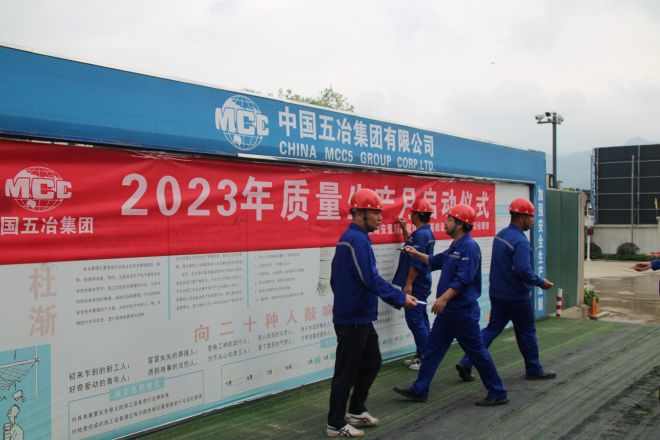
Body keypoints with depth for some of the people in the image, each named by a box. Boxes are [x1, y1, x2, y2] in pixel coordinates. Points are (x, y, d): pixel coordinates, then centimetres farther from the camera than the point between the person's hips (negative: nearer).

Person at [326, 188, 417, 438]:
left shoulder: (350, 238, 13)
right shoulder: (358, 240, -19)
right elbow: (371, 279, -25)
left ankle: (356, 411, 31)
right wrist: (400, 298, -17)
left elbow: (338, 278, 19)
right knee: (346, 371, 0)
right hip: (353, 319, -10)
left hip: (360, 316, 10)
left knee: (372, 362, 19)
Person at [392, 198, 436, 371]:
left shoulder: (420, 234, -19)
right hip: (422, 285, 10)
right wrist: (404, 229, 28)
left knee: (415, 320, -6)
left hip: (416, 286, -10)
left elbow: (416, 263, -24)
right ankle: (421, 355, 22)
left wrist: (408, 284, -21)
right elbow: (411, 246, 31)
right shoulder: (427, 233, 12)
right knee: (421, 320, 14)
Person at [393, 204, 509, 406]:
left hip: (463, 311, -10)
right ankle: (419, 390, 17)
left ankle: (498, 393, 15)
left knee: (477, 352, 1)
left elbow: (463, 279, -26)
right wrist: (416, 254, 20)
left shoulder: (469, 247, -17)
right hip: (448, 310, 10)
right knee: (433, 349, 10)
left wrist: (444, 298, -28)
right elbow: (435, 261, 29)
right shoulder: (455, 246, 13)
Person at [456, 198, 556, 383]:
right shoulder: (520, 241, -21)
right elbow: (523, 270, -30)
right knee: (526, 332, 9)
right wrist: (541, 282, -14)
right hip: (517, 296, -8)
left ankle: (466, 363, 1)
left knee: (492, 328, 10)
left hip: (497, 294, 8)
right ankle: (534, 370, 25)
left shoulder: (500, 235, 7)